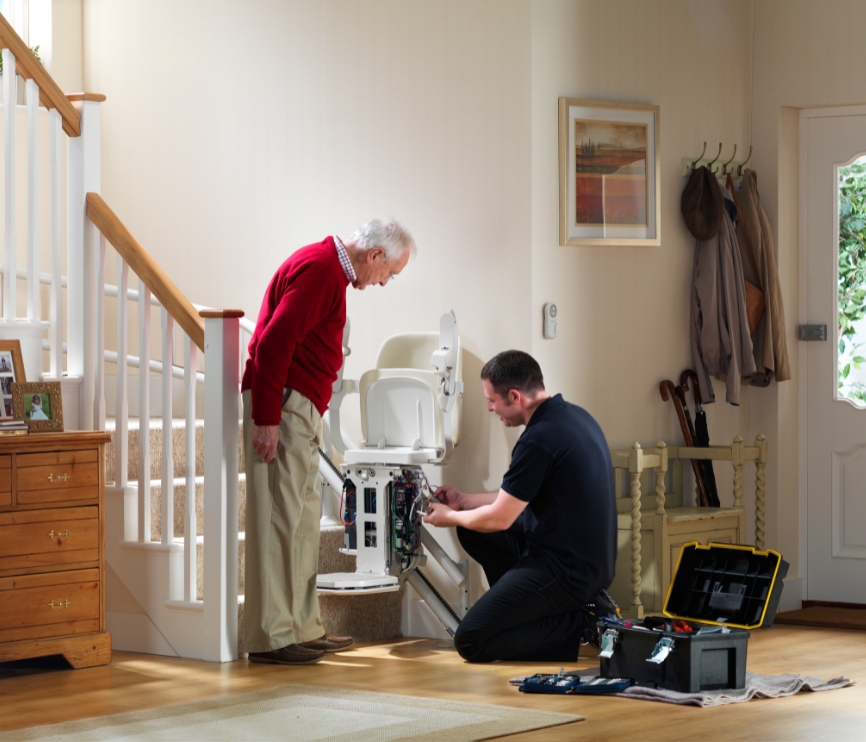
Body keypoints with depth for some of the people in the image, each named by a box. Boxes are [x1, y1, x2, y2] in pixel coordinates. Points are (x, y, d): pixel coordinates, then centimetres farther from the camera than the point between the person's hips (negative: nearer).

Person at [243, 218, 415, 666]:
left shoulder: (330, 271, 19)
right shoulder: (318, 268, -14)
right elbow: (273, 343, -22)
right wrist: (267, 419, -23)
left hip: (299, 409, 11)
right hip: (282, 407, -11)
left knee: (302, 521, 13)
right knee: (279, 519, -9)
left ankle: (303, 628, 19)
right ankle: (270, 638, -7)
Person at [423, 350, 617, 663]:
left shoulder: (539, 440, -22)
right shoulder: (574, 416, 8)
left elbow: (499, 518, -12)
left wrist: (450, 517, 8)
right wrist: (463, 501, 24)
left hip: (566, 571, -10)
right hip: (592, 560, 10)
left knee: (471, 642, -6)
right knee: (472, 532, 18)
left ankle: (581, 624, -5)